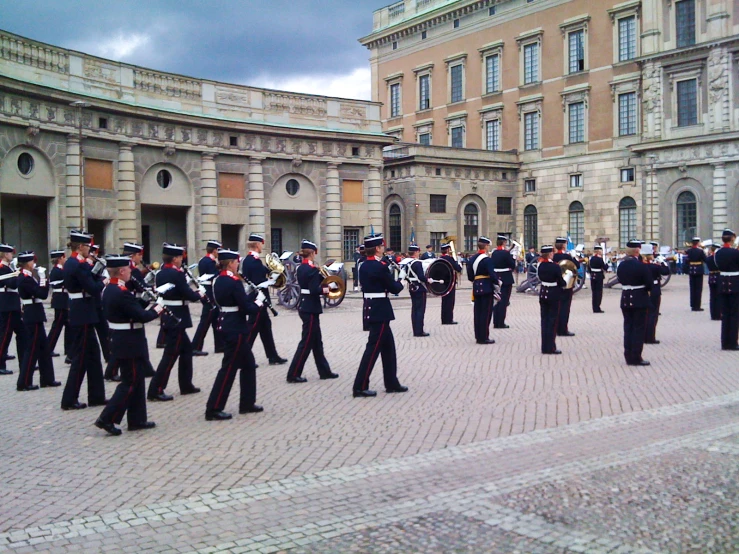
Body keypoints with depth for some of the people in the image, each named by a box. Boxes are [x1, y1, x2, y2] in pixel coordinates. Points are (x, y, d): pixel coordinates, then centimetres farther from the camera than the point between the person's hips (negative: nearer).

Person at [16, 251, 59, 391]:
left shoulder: (26, 277, 12)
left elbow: (41, 293, 12)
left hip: (34, 316, 10)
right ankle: (24, 383, 2)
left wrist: (43, 278, 1)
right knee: (32, 349, -4)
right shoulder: (25, 279, -17)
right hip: (33, 317, -10)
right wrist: (42, 277, -18)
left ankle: (47, 378, 21)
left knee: (44, 348, 14)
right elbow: (42, 294, -20)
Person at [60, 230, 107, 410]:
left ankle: (96, 396, 19)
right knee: (81, 357, -3)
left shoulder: (70, 263, 12)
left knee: (93, 354, 14)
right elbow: (93, 289, -20)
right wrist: (103, 283, -3)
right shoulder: (80, 265, -18)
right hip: (83, 316, -10)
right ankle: (69, 399, 2)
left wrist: (95, 273, 1)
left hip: (78, 313, 10)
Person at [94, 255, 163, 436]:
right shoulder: (122, 293, -23)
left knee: (136, 380, 16)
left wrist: (147, 303, 3)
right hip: (130, 345, -10)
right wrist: (157, 309, -6)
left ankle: (137, 419, 22)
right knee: (130, 382, -1)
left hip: (120, 342, 10)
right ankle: (107, 418, -2)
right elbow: (142, 316, -22)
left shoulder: (109, 289, 8)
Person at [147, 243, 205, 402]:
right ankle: (156, 390, -5)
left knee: (186, 348, 19)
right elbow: (189, 295, -16)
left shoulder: (160, 273, 9)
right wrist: (200, 293, 2)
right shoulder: (177, 274, -17)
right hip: (176, 319, -9)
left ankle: (186, 385, 25)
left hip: (167, 317, 9)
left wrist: (193, 293, 11)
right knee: (171, 354, -5)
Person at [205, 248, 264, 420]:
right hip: (236, 329, -10)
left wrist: (253, 296, 10)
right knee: (229, 367, -4)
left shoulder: (218, 280, 9)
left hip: (226, 325, 10)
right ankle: (213, 409, -1)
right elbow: (247, 309, -19)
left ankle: (247, 403, 25)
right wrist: (259, 301, -2)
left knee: (248, 365, 18)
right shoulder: (234, 282, -19)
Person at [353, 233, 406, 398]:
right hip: (380, 312, -9)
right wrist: (400, 283, 10)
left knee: (388, 346, 16)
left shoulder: (363, 267, 9)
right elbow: (394, 288, -10)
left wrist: (393, 284, 10)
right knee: (373, 347, -5)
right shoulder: (380, 267, -17)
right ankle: (360, 387, -3)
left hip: (371, 309, 9)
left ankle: (391, 383, 23)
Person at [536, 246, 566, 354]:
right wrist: (564, 284, 8)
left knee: (544, 320, 10)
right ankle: (551, 347, 3)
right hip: (554, 295, -6)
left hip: (543, 294, 6)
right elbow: (561, 282, -12)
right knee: (552, 320, 1)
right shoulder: (555, 267, -18)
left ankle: (544, 347, 13)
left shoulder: (539, 265, 0)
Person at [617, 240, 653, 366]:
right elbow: (649, 284, -13)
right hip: (639, 300, -6)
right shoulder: (641, 266, -17)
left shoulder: (621, 265, 2)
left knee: (628, 327, 11)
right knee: (639, 328, 2)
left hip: (625, 299, 6)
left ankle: (628, 356, 14)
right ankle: (636, 357, 3)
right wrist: (646, 289, 7)